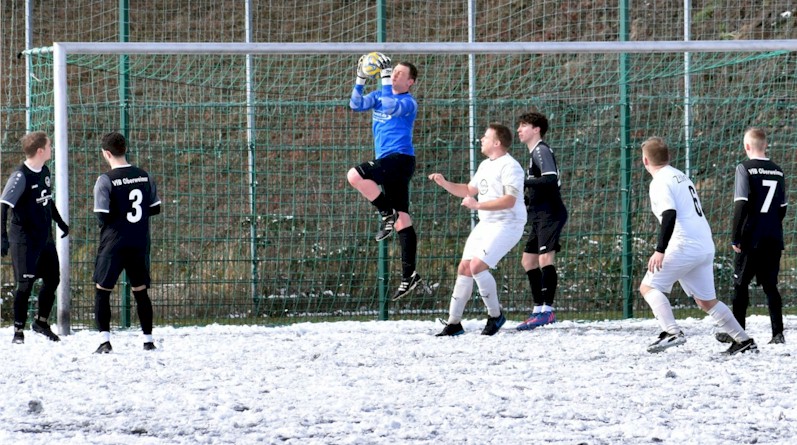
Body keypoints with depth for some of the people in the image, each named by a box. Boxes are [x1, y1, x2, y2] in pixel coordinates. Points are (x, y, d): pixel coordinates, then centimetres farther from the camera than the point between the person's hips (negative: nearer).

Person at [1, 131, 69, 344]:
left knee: (52, 279, 12)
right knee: (25, 284, -7)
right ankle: (18, 330, 3)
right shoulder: (20, 176, -18)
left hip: (45, 238, 8)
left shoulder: (44, 171, 6)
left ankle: (41, 322, 30)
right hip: (24, 240, -8)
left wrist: (60, 222, 30)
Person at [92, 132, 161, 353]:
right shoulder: (144, 176, 2)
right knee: (140, 291, 16)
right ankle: (148, 339, 17)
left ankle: (105, 340, -5)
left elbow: (102, 216, -16)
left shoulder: (105, 180, -13)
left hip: (113, 244, -4)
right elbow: (155, 208, 9)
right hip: (139, 244, 4)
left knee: (102, 291, 6)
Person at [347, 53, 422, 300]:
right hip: (389, 163, 8)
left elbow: (391, 107, -24)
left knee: (355, 176, -26)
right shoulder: (380, 95, 16)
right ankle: (409, 275, 5)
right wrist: (360, 79, -6)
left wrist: (385, 79, -22)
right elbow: (356, 105, 6)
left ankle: (388, 214, -12)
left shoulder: (408, 103, -5)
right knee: (402, 219, 6)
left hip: (400, 158, -8)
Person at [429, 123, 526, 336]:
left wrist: (478, 205, -29)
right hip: (485, 224, 10)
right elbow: (468, 190, 28)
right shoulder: (486, 165, 16)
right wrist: (445, 183, 13)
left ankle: (495, 315, -5)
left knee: (477, 266, -21)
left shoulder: (509, 166, -15)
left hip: (506, 225, -10)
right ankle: (454, 323, 9)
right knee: (464, 268, 4)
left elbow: (509, 200, -26)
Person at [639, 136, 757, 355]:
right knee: (706, 300, 17)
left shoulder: (660, 182, -6)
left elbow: (669, 214, -20)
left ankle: (672, 332, -21)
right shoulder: (681, 177, 22)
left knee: (648, 287, -4)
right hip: (706, 245, 9)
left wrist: (660, 250, -26)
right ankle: (744, 341, 16)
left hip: (685, 246, -9)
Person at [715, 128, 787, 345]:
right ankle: (778, 333, 0)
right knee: (770, 285, 9)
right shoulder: (777, 171, 8)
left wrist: (735, 237, -10)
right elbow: (783, 207, 13)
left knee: (740, 284, 7)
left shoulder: (745, 169, -9)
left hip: (751, 238, -5)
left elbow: (741, 205, -14)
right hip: (774, 239, 5)